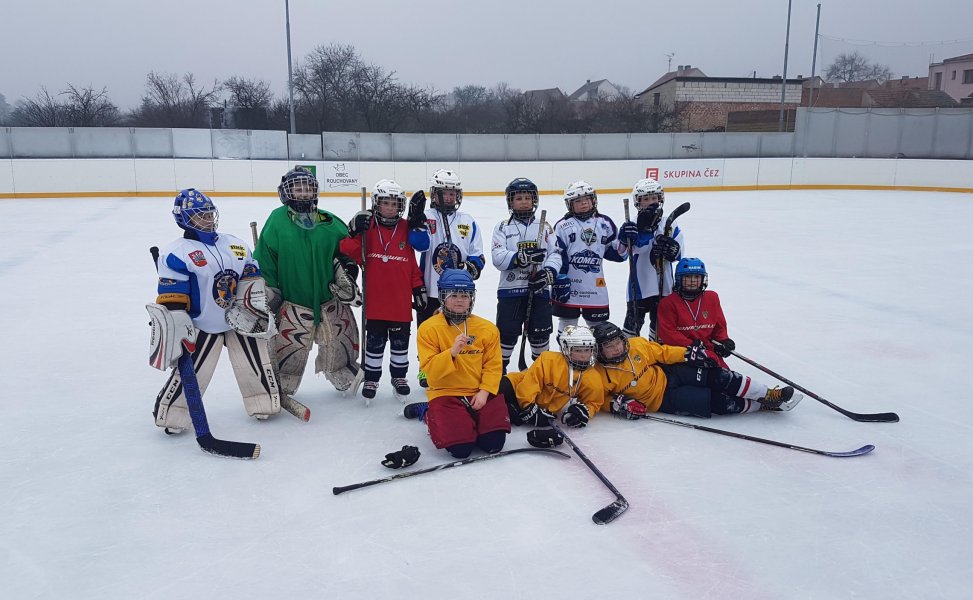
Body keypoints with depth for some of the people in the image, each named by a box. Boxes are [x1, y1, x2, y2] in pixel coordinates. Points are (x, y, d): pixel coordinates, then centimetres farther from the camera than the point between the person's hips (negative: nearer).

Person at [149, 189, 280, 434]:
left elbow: (253, 273, 12)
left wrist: (256, 302, -1)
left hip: (242, 321, 5)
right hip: (203, 326, -4)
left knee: (257, 363, 9)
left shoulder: (235, 244, 8)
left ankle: (266, 403, 27)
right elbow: (171, 297, -15)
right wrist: (174, 327, -20)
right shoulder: (177, 253, -10)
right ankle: (171, 413, 15)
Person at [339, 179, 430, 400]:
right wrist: (354, 232, -26)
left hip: (401, 300, 2)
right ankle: (371, 378, 25)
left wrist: (418, 287, 7)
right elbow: (349, 252, -11)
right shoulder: (367, 226, -5)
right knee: (374, 342, 10)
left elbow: (413, 264, 7)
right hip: (375, 300, -2)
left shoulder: (406, 228, 2)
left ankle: (399, 376, 33)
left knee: (400, 341, 15)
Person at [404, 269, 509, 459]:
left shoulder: (488, 329, 2)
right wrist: (452, 352, -27)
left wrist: (484, 391, -13)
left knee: (493, 443, -14)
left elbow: (493, 365, 2)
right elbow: (429, 370, -11)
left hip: (480, 393, 3)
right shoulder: (429, 328, -6)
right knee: (460, 448, -18)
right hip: (445, 393, -3)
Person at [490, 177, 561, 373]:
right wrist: (523, 257, -25)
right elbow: (498, 257, -11)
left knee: (540, 332, 10)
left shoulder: (544, 227, 8)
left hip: (539, 290, 2)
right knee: (507, 333, 3)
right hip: (510, 290, -2)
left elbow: (555, 254, 3)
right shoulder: (503, 227, 2)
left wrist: (548, 273, -16)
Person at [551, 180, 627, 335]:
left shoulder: (605, 223, 5)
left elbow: (616, 253, 8)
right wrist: (558, 282, -12)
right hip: (569, 286, -3)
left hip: (596, 286, 3)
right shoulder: (563, 226, -5)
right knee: (567, 325, 10)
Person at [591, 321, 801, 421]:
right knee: (719, 403, -17)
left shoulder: (637, 344, -4)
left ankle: (768, 395, 4)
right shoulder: (601, 375, -14)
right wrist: (617, 404, -24)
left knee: (719, 377, -13)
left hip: (668, 374, 4)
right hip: (663, 399, -4)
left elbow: (661, 352, 7)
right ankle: (761, 405, 3)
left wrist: (687, 353, -3)